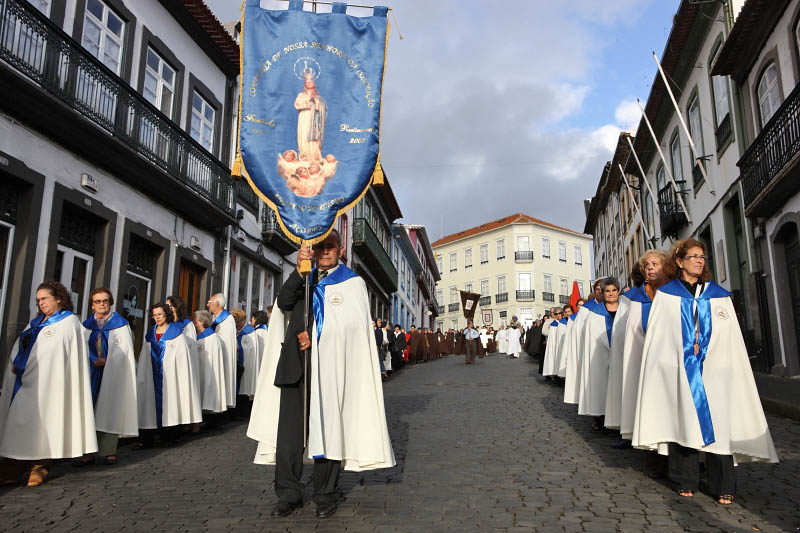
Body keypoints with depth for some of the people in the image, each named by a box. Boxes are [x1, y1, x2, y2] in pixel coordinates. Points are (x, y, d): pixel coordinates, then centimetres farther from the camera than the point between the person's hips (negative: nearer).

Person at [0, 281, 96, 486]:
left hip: (46, 382, -7)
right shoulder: (36, 322, 22)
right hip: (24, 380, 7)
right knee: (17, 420, 0)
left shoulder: (69, 322, -2)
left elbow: (52, 352, -9)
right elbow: (19, 346, 16)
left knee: (39, 421, -9)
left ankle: (40, 465, -3)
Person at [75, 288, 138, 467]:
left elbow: (124, 349, -3)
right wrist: (94, 361, -9)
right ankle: (89, 453, 2)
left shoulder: (120, 323, 4)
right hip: (92, 373, 3)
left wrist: (105, 361, -9)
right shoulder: (86, 325, 13)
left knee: (109, 410, -4)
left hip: (112, 373, -3)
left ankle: (109, 451, 0)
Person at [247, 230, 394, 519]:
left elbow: (351, 324, -3)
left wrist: (313, 338, -5)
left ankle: (326, 495, 12)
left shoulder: (353, 283, 7)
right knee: (288, 428, 1)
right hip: (295, 363, 3)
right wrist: (300, 269, -8)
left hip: (328, 365, -3)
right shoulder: (304, 279, 19)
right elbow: (283, 304, 2)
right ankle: (288, 494, 11)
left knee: (327, 428, 0)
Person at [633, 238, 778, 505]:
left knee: (716, 421, -4)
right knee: (683, 420, 0)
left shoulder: (719, 295, 12)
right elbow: (656, 333, 5)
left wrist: (722, 364, 2)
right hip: (679, 368, -1)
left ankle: (722, 486, 3)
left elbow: (733, 339, 11)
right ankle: (686, 481, 9)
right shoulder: (666, 294, 8)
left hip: (713, 369, 1)